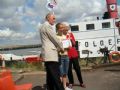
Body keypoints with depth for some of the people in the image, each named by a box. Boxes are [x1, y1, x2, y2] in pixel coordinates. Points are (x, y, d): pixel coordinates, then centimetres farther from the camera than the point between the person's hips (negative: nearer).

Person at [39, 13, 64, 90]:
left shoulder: (43, 26, 23)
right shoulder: (47, 26, -8)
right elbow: (55, 39, -9)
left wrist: (58, 48, 19)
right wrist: (61, 48, 5)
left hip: (47, 54, 11)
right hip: (51, 54, -11)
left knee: (50, 76, 11)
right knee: (56, 77, -12)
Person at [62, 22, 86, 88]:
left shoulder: (71, 34, 8)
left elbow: (74, 44, 8)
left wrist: (71, 39, -8)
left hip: (74, 53, 3)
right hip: (67, 55, -3)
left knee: (77, 68, 5)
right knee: (69, 69, 2)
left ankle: (81, 82, 15)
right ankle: (71, 83, 16)